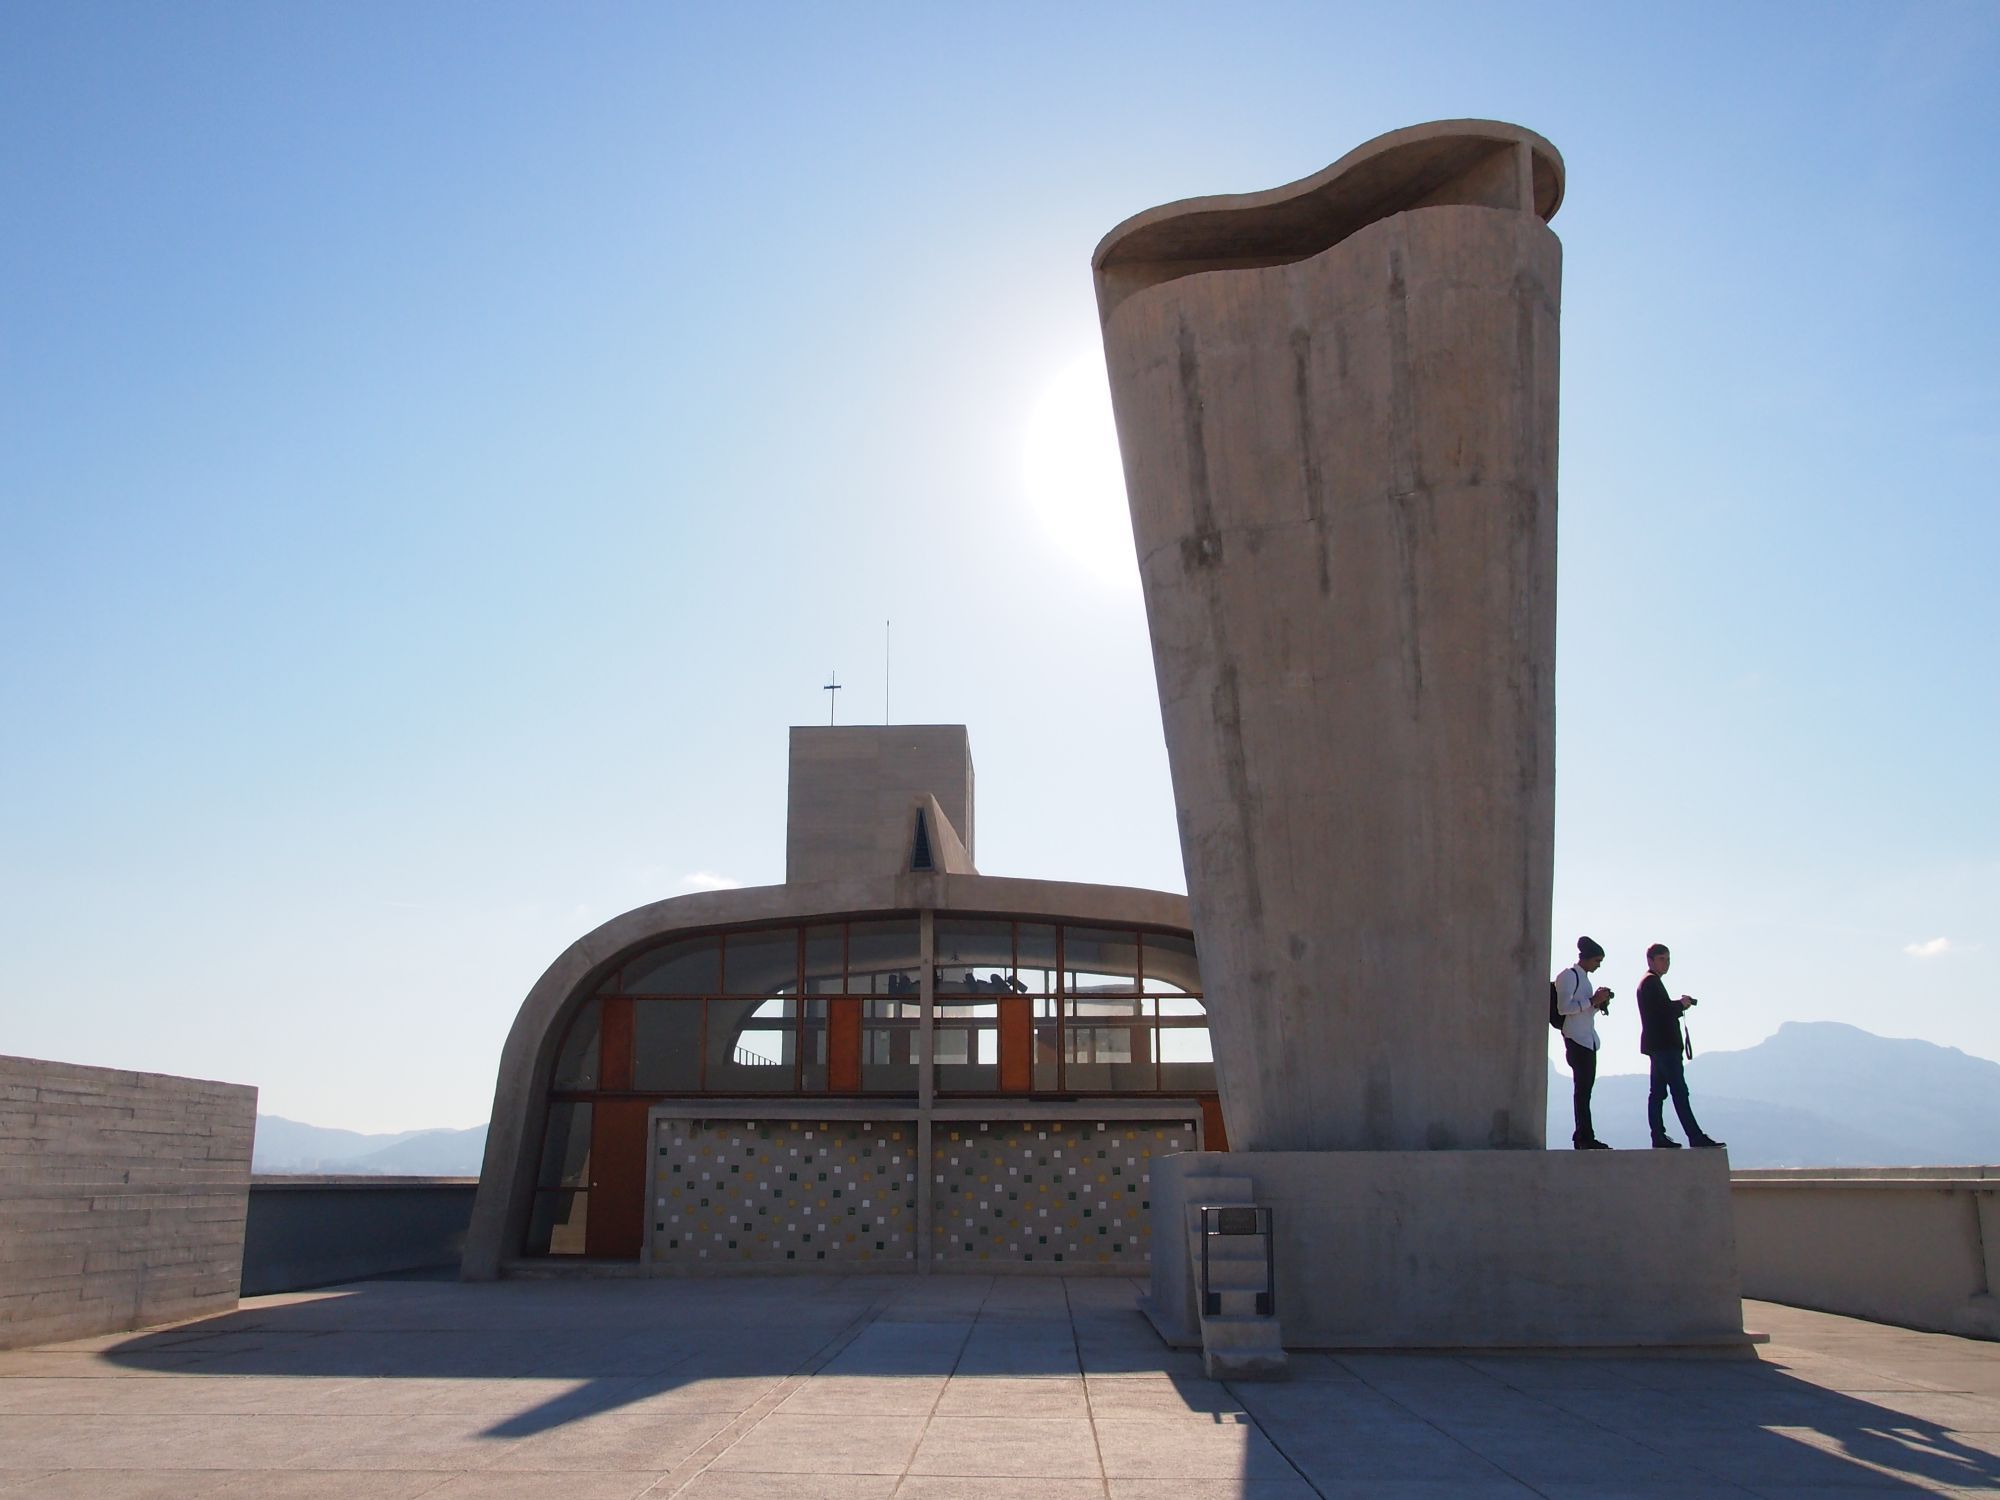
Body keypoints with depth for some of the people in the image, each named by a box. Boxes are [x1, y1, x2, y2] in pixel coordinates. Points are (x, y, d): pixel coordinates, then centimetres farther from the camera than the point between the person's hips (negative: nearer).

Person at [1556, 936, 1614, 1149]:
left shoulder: (1584, 978, 22)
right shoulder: (1568, 976, -7)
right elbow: (1564, 1007, -18)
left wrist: (1599, 1003, 10)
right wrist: (1592, 1000, -18)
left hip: (1589, 1039, 9)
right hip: (1576, 1039, -9)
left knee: (1586, 1088, 5)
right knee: (1583, 1088, -12)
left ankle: (1582, 1137, 7)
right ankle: (1586, 1138, -14)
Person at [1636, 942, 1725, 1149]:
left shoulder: (1650, 982, 21)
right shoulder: (1652, 981, -11)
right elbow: (1662, 1010, -20)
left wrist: (1679, 1005, 5)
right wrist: (1681, 1004, -5)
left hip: (1658, 1045, 11)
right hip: (1663, 1045, -11)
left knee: (1657, 1092, 7)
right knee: (1679, 1091, -12)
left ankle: (1658, 1136, 7)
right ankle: (1696, 1137, -14)